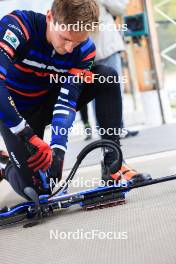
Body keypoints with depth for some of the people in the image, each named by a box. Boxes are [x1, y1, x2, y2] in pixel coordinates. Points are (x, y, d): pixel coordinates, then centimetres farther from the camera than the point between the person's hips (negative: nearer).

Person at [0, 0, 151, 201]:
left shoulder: (84, 49, -19)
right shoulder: (17, 26, -32)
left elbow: (66, 101, -23)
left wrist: (58, 149, -38)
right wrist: (28, 137, -45)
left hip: (48, 101, 4)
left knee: (108, 77, -18)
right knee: (36, 188, -15)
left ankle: (112, 164, -12)